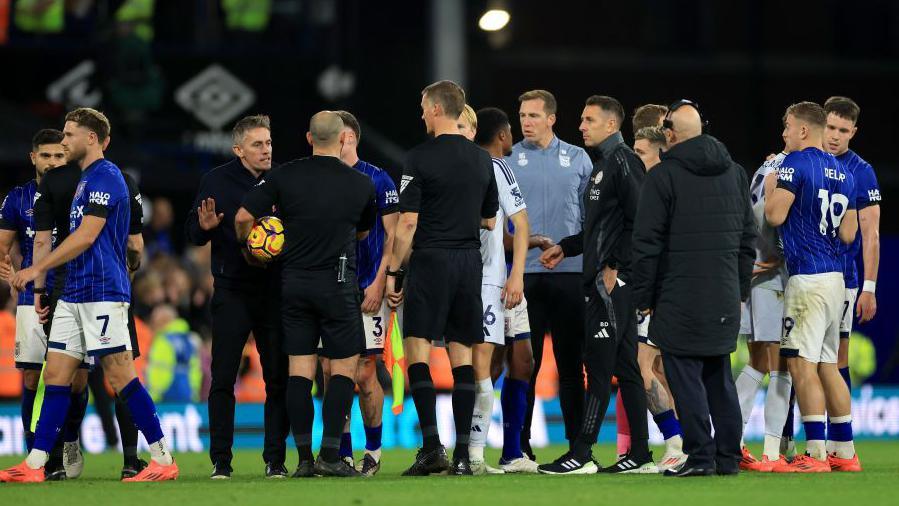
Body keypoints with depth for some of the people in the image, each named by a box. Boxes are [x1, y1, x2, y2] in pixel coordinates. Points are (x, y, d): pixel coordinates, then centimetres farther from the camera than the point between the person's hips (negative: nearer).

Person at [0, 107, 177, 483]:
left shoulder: (104, 176, -11)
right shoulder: (87, 179, 19)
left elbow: (86, 236, -17)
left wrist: (37, 269, -15)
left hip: (102, 294, -10)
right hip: (74, 293, 10)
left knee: (120, 375, -9)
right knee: (55, 374, 5)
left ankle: (163, 459, -5)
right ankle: (34, 465, 5)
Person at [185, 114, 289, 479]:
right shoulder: (217, 182, 3)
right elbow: (193, 233, 4)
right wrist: (205, 227, -18)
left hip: (275, 293, 2)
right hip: (232, 294, -2)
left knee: (278, 378, 1)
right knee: (223, 379, -3)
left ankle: (275, 459, 8)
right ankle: (221, 461, 2)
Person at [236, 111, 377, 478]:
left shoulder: (284, 176, -1)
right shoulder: (361, 184, -1)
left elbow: (243, 217, -4)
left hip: (294, 282, 2)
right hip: (337, 281, -2)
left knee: (299, 371, 5)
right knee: (344, 367, 4)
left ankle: (304, 458, 4)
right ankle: (330, 455, -5)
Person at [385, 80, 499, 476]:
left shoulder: (421, 158, -8)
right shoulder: (482, 160, 9)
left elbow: (408, 222, -10)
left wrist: (393, 272, -4)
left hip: (431, 261, -5)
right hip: (470, 262, 5)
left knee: (417, 350, -3)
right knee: (461, 355, 6)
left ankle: (431, 444, -15)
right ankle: (463, 453, 3)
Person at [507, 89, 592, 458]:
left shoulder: (577, 159, 9)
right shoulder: (508, 160, 6)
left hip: (569, 272, 1)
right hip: (524, 274, -1)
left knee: (570, 362, 3)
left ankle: (578, 445, 6)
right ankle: (520, 446, 4)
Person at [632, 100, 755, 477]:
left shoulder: (663, 175, -7)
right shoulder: (734, 172, 12)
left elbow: (647, 242, -9)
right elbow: (748, 235, 16)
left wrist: (643, 297, -2)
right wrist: (740, 288, 20)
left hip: (680, 299, -6)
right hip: (724, 297, 6)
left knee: (685, 375, -2)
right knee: (719, 376, 13)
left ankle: (700, 456, -6)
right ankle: (728, 457, 14)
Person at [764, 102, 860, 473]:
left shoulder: (796, 163, -9)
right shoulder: (842, 173, 15)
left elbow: (775, 216, -13)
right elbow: (848, 235, 15)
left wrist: (770, 185, 5)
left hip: (807, 276, -8)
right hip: (835, 276, 8)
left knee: (802, 363, -8)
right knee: (827, 366, 13)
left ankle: (815, 454, -12)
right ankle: (845, 452, 14)